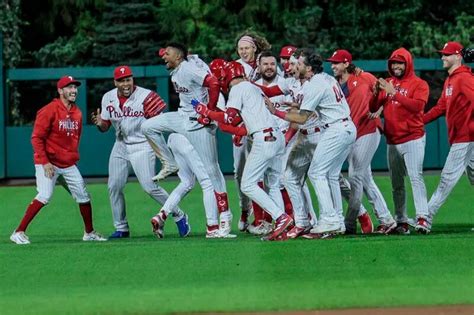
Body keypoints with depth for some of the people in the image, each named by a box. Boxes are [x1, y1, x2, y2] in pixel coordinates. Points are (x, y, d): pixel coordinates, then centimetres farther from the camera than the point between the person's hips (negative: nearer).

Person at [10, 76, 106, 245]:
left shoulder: (77, 113, 9)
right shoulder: (49, 111, -13)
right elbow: (37, 138, -13)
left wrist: (74, 157, 14)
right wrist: (44, 162, -18)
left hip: (69, 164, 7)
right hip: (48, 163, -7)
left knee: (83, 196, 7)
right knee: (44, 196, -20)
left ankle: (89, 232, 23)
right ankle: (18, 233, -16)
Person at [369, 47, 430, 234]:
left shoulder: (419, 84, -1)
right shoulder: (387, 84, 13)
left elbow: (417, 105, -19)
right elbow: (373, 109, 9)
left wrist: (394, 93, -23)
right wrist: (376, 93, -11)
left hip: (413, 139, -6)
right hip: (392, 141, 6)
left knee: (416, 177, -17)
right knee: (396, 183, 5)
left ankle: (422, 218, -24)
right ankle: (401, 221, 8)